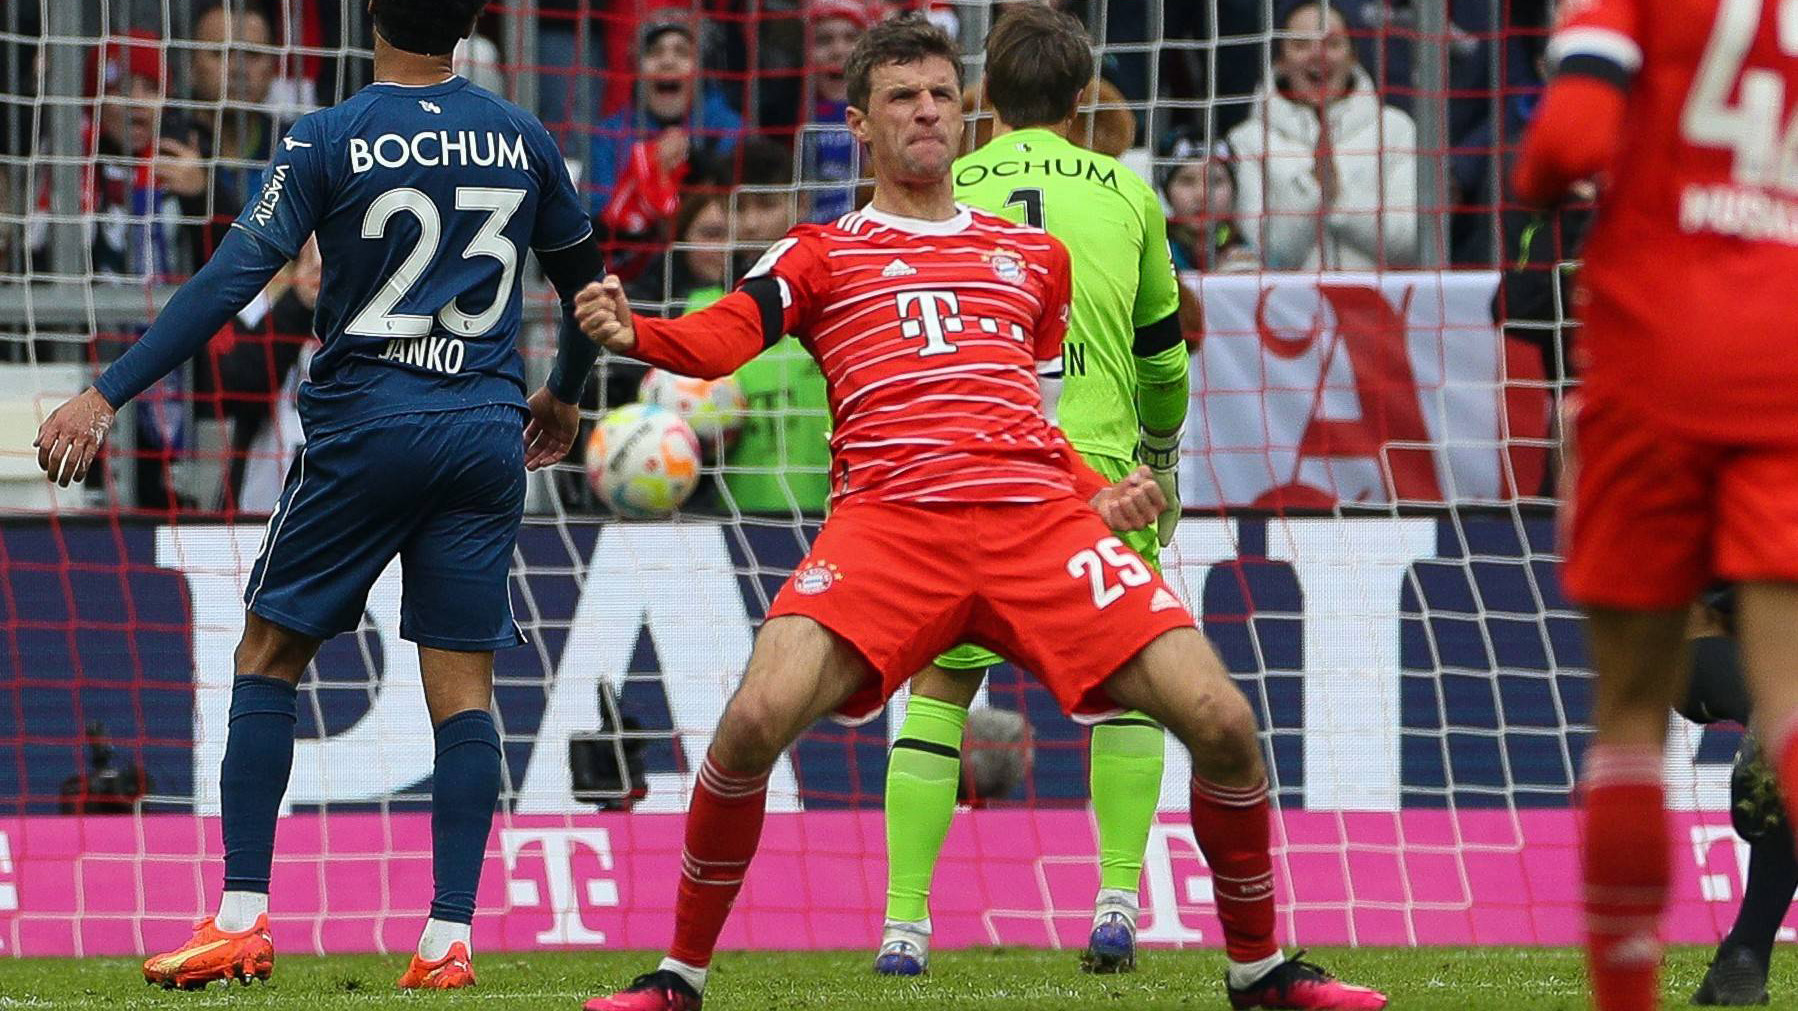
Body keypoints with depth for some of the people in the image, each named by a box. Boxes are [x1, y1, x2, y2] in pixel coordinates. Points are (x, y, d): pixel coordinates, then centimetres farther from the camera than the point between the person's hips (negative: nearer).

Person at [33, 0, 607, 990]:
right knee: (463, 683, 4)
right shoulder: (521, 139, 7)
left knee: (268, 656, 8)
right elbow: (584, 275, 20)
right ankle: (449, 938, -3)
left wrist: (105, 397, -12)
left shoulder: (326, 143, -6)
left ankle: (242, 918, 2)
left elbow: (231, 279, -12)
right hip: (487, 436, 3)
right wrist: (564, 393, 38)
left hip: (365, 426, -3)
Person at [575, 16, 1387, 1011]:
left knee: (1221, 721, -10)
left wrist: (1099, 496, 14)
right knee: (755, 720, -24)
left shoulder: (1033, 255, 27)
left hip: (1039, 518, 3)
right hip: (887, 519, -3)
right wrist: (631, 333, -24)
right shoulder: (821, 254, 17)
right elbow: (724, 335, -2)